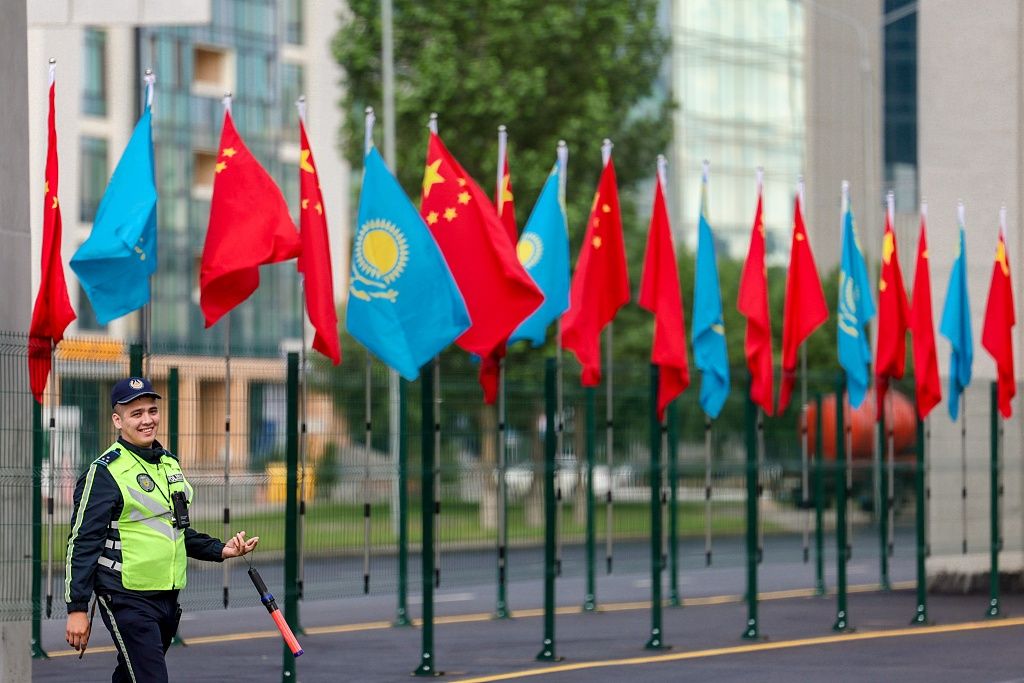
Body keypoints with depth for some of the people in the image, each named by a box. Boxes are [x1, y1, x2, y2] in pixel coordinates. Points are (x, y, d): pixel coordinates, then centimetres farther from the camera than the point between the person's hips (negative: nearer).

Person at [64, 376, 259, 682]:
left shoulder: (171, 464, 14)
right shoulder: (105, 471, -10)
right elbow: (82, 542, -12)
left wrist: (220, 550, 10)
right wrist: (77, 608, -15)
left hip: (168, 598, 8)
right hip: (127, 600, -7)